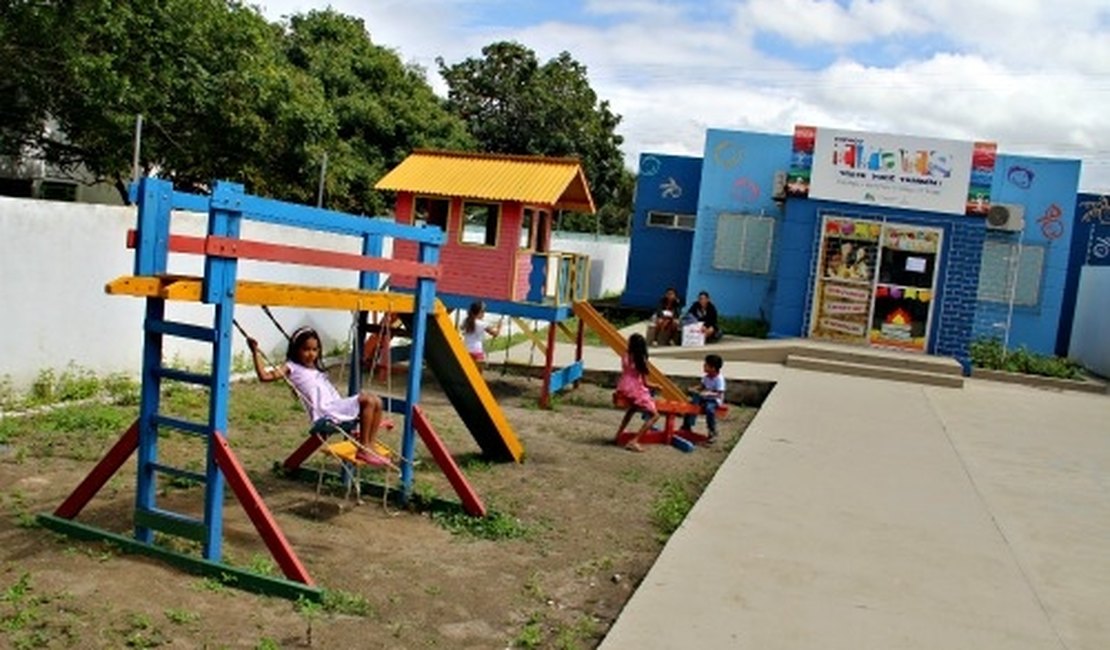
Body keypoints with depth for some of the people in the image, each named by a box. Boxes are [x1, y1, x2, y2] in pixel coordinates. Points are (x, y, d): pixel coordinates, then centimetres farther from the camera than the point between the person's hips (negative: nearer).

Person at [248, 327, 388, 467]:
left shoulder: (317, 369, 25)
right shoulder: (292, 368, 2)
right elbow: (265, 376, -9)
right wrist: (256, 353, -10)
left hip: (338, 407, 8)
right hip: (326, 413, -8)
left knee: (376, 402, -8)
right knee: (367, 400, -24)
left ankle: (369, 447, -4)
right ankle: (363, 449, -17)